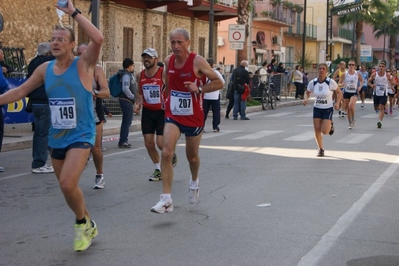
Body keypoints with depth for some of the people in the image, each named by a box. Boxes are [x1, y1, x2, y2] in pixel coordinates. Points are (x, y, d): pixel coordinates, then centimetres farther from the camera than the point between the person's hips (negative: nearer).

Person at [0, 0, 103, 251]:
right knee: (68, 187, 14)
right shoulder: (45, 69, 4)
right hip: (56, 137, 6)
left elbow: (98, 39, -28)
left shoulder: (83, 64, -11)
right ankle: (87, 225, 37)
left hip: (81, 136, -6)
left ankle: (83, 224, 6)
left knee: (67, 184, -21)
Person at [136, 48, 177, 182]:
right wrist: (139, 102, 2)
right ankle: (158, 169, 20)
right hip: (147, 112, 5)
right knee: (148, 143, 3)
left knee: (161, 143, -9)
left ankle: (172, 155, 26)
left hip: (162, 112, -5)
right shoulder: (140, 75, 4)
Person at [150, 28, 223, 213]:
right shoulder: (168, 61, -1)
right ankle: (166, 199, -14)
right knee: (166, 153, -16)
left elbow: (218, 83, -11)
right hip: (172, 115, 2)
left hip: (193, 116, -2)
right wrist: (169, 97, 12)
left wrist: (199, 89, -24)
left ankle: (194, 182, 48)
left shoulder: (197, 61, -15)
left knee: (192, 156, 15)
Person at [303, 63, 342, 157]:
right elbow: (307, 93, 10)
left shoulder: (331, 82, -13)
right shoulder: (313, 82, -6)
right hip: (317, 108, 3)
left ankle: (330, 126, 25)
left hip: (328, 109, -3)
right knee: (317, 130, -1)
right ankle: (321, 149, 21)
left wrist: (337, 103, -14)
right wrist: (306, 99, -11)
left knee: (324, 131, -12)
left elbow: (339, 92, 0)